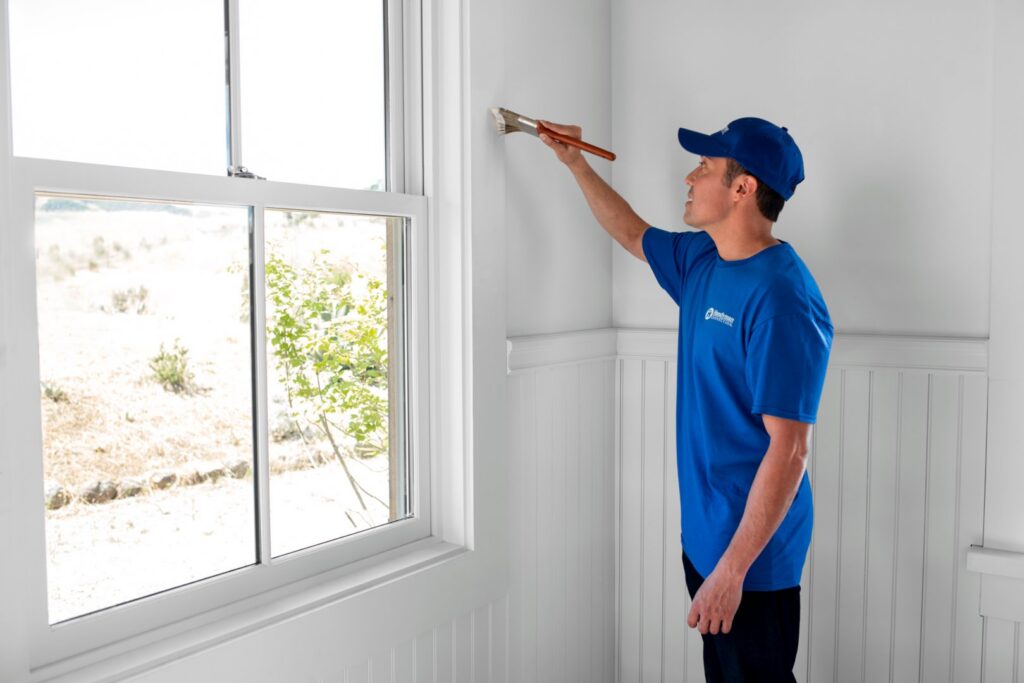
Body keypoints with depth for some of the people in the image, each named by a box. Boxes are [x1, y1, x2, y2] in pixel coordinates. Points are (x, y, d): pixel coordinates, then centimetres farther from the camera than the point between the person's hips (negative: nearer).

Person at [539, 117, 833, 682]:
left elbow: (789, 449, -26)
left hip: (750, 552, -9)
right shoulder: (702, 260, 3)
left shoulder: (780, 296, -24)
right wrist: (575, 163, 24)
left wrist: (732, 567, -25)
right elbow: (633, 235, 25)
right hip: (703, 533, 9)